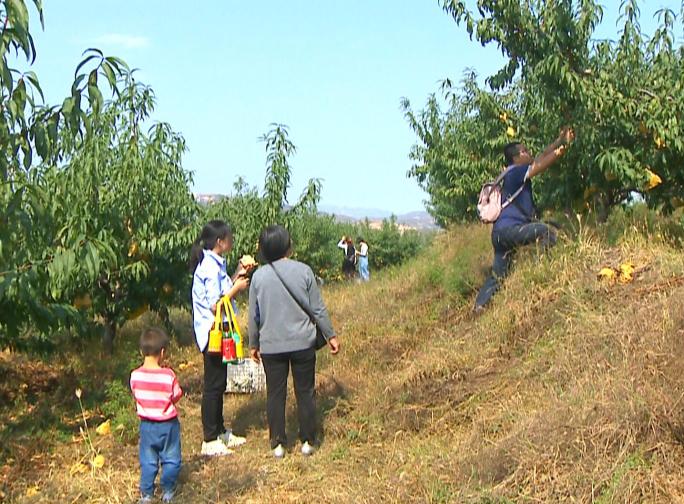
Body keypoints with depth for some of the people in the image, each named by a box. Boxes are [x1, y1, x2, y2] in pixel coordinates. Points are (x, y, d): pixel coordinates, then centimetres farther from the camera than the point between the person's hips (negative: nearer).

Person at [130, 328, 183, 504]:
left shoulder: (135, 375, -13)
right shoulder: (168, 375, -21)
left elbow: (136, 395, 1)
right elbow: (177, 396, -9)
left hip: (146, 424, 3)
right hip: (168, 424, -2)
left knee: (148, 460, 16)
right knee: (170, 459, 15)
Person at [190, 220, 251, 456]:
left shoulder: (215, 264, 10)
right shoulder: (210, 268, -21)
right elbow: (215, 305, -24)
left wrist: (237, 275, 8)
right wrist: (237, 287, -14)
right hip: (212, 333, -10)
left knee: (218, 383, 17)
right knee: (213, 385, -2)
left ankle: (220, 432, 29)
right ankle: (210, 441, 7)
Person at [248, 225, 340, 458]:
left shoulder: (259, 276, -6)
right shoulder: (303, 271, -8)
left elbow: (254, 316, 2)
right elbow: (318, 309, -4)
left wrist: (253, 344, 15)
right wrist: (330, 335, 8)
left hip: (271, 345, 0)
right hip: (303, 343, 0)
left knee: (275, 394, 11)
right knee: (305, 392, 12)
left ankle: (278, 444, 17)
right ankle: (308, 441, 19)